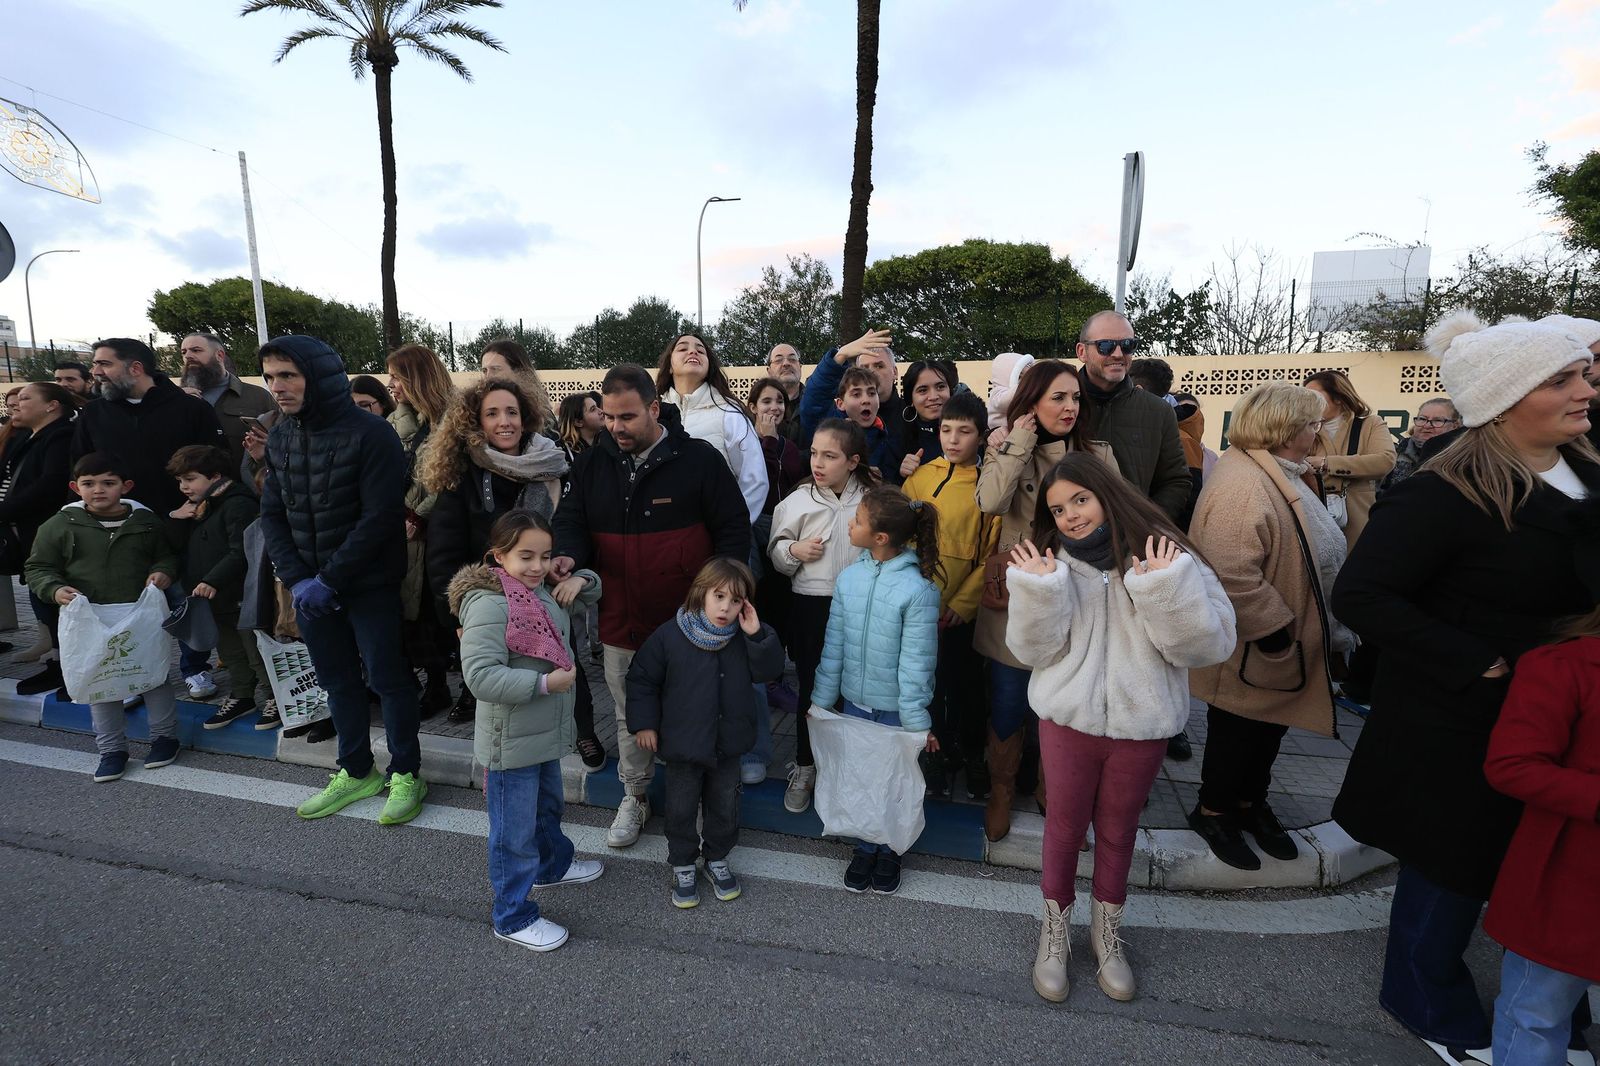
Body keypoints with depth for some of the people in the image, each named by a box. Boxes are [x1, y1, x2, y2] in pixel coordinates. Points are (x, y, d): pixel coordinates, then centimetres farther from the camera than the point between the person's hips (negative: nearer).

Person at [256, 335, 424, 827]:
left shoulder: (371, 433, -15)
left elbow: (380, 517, -19)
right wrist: (296, 579, -8)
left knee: (387, 677, 3)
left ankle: (405, 775, 19)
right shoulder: (279, 438, 6)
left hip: (368, 583, -6)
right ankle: (356, 771, 32)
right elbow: (273, 514, 6)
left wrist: (330, 580, -19)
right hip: (310, 586, 6)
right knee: (337, 679, 16)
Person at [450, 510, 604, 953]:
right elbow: (480, 675, -32)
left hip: (545, 733, 9)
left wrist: (580, 580, -3)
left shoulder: (542, 591, 3)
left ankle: (553, 866, 54)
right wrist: (545, 683, -28)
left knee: (547, 807, 30)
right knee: (515, 832, 8)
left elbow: (590, 591, 21)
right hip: (511, 743, -9)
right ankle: (513, 917, 26)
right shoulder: (488, 604, -25)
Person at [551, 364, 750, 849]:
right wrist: (569, 555, -16)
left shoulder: (699, 459, -10)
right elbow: (571, 520, 7)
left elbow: (733, 529, -6)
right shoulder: (592, 464, 2)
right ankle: (634, 796, 40)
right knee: (630, 716, 19)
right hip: (620, 624, 3)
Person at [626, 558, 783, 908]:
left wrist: (757, 636, -23)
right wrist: (644, 722, -7)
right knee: (681, 809, 15)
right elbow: (642, 678, -6)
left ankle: (717, 858, 43)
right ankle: (683, 866, 37)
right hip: (682, 745, -2)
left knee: (725, 806, 19)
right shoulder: (670, 635, -17)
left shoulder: (746, 637, -8)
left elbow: (769, 672, -10)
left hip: (728, 744, 3)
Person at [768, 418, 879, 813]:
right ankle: (804, 767, 31)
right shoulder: (797, 501, -5)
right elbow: (775, 553, 3)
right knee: (810, 687, 12)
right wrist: (793, 550, -15)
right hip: (810, 606, 0)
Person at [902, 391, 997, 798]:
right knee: (929, 684, 15)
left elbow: (993, 551, -7)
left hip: (965, 610, -2)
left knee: (967, 685, 14)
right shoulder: (920, 477, 1)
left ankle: (971, 756, 37)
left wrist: (964, 603, -12)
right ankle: (939, 753, 36)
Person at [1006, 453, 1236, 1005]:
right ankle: (1055, 929, 37)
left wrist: (1167, 588, -25)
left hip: (1142, 724, 0)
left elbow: (1209, 644, -12)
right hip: (1068, 718, 0)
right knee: (1064, 825, 15)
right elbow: (1035, 650, -8)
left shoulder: (1163, 558, -8)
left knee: (1118, 830, 19)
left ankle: (1107, 930, 41)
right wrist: (1037, 591, -23)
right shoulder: (1050, 564, -4)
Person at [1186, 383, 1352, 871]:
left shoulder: (1279, 473, 9)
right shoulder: (1240, 484, -28)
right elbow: (1233, 575, -35)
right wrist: (1276, 633, -25)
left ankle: (1250, 802, 42)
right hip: (1251, 654, -10)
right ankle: (1212, 811, 30)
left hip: (1284, 649, 10)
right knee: (1238, 734, 9)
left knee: (1270, 727, 23)